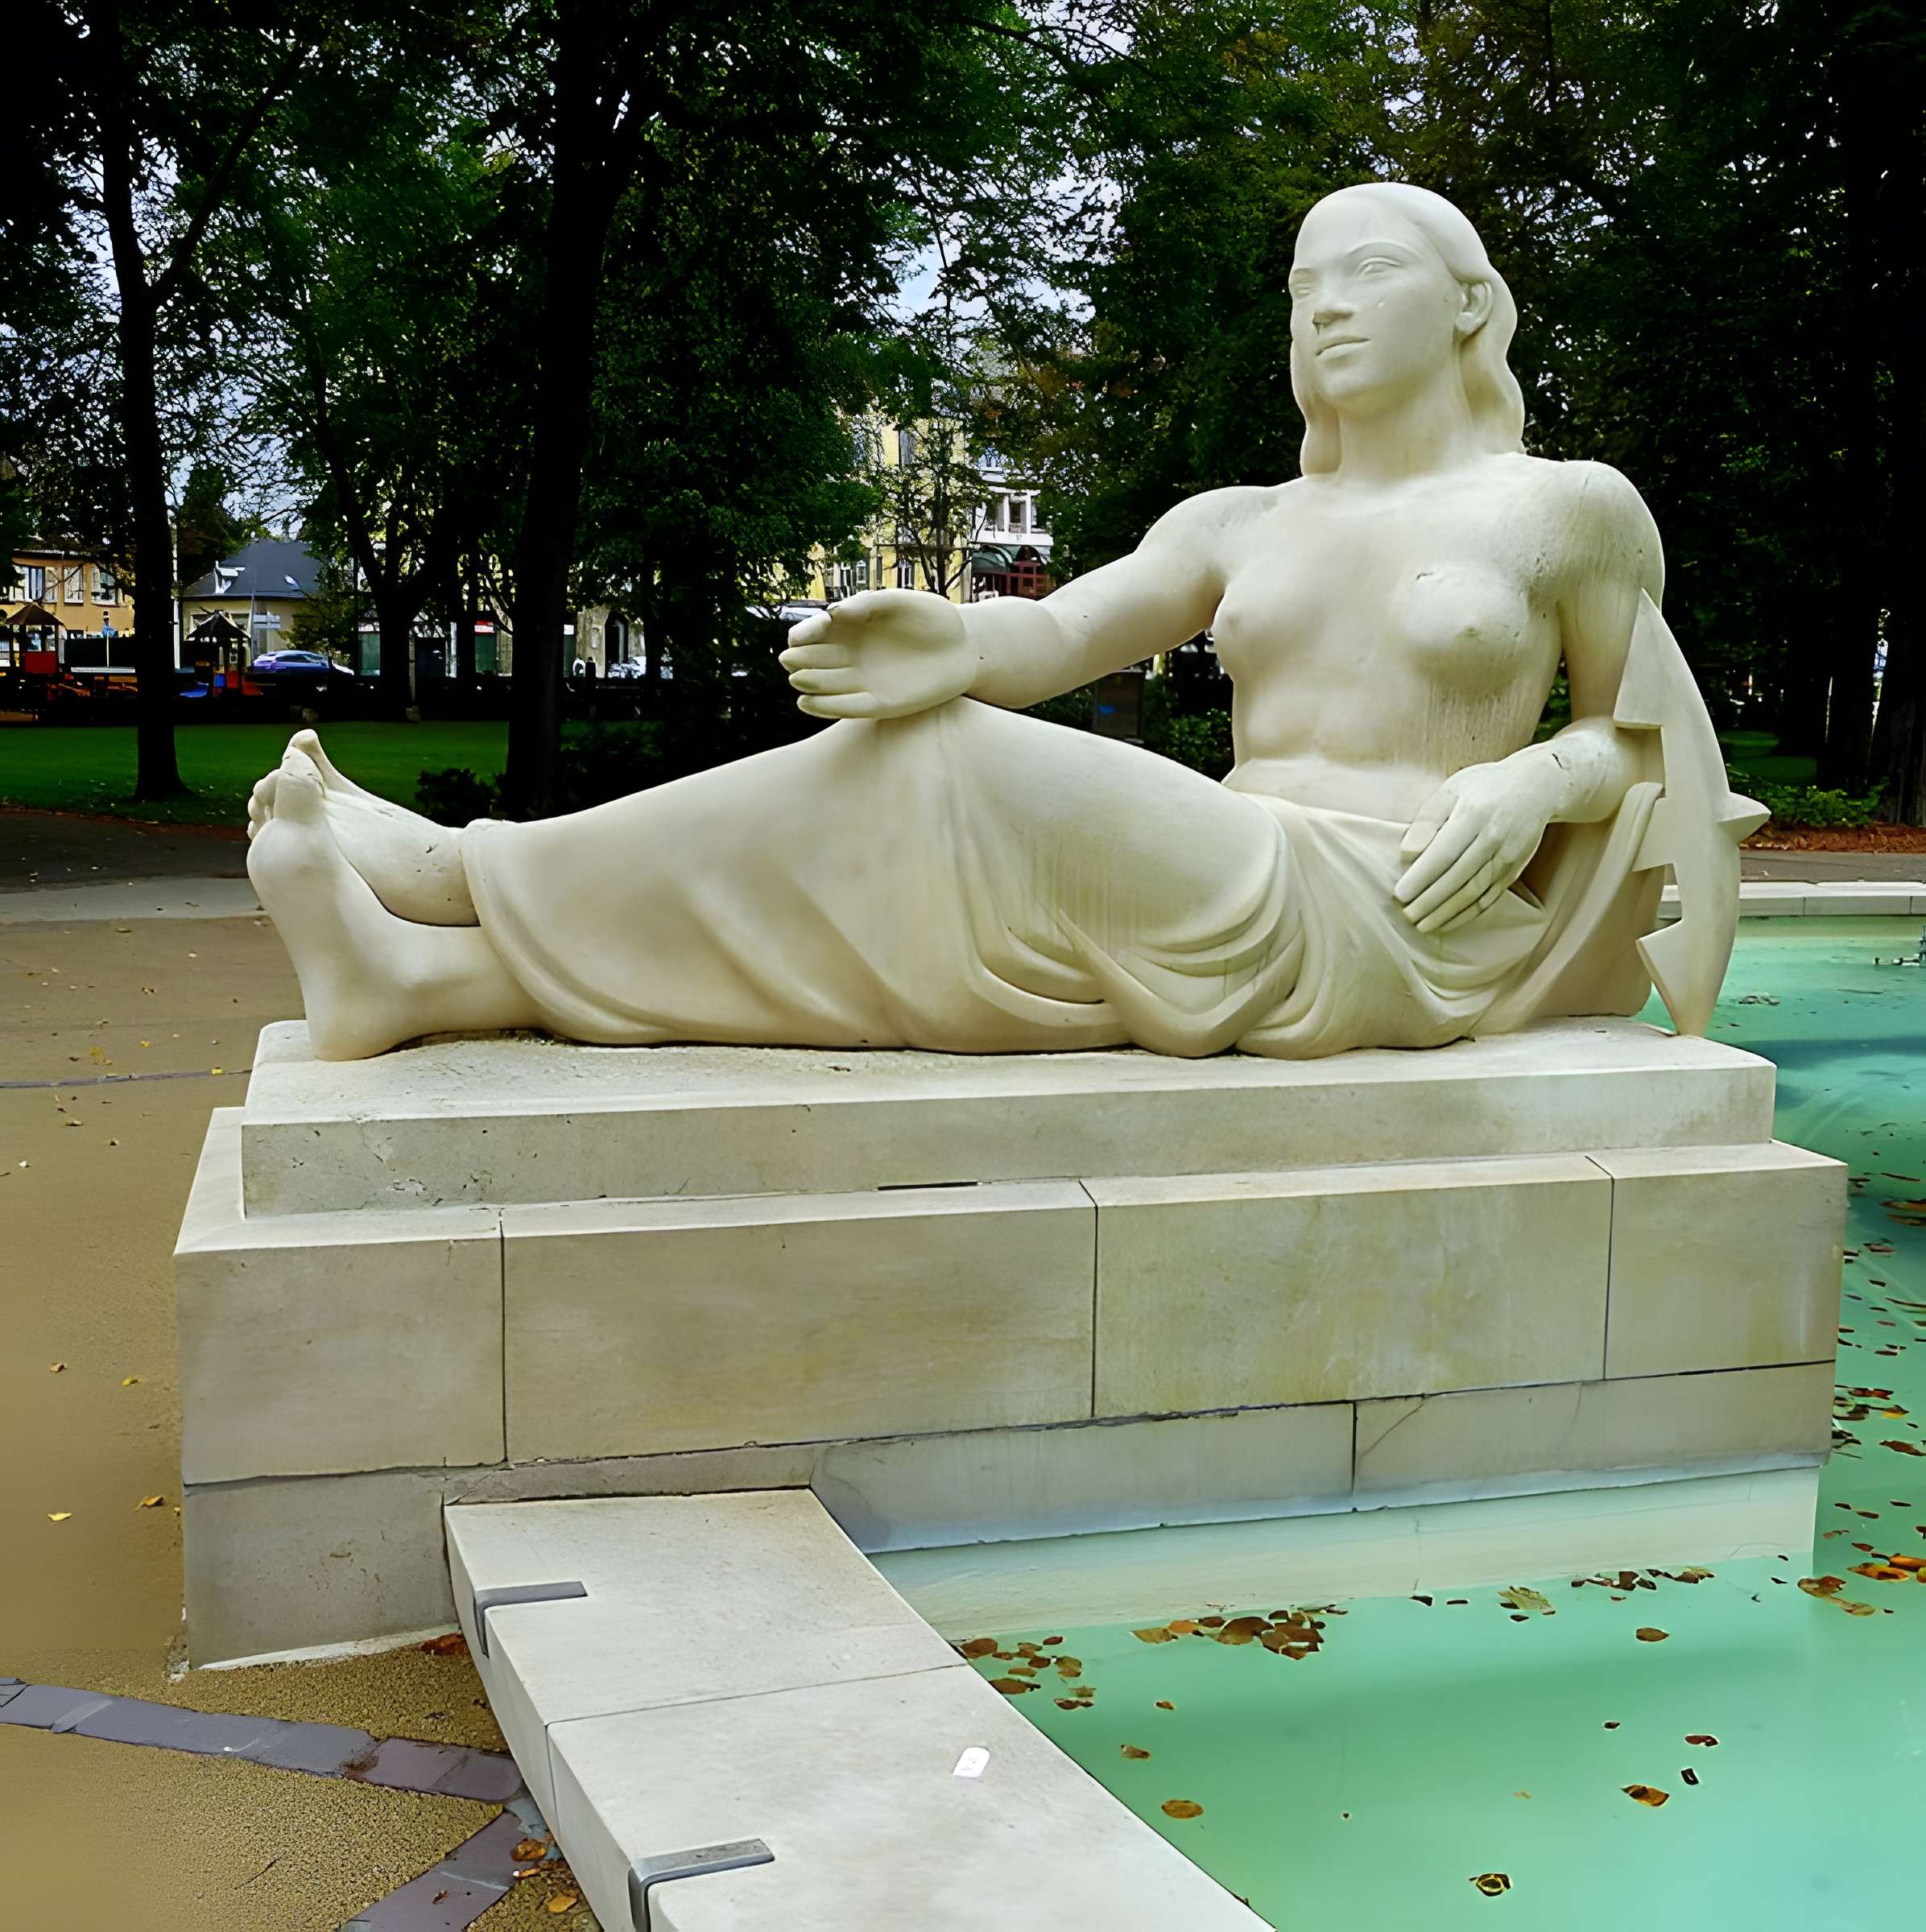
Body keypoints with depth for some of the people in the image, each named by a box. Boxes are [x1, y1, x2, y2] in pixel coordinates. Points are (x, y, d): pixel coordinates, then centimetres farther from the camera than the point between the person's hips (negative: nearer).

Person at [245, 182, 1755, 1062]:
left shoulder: (1573, 508, 8)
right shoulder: (1235, 526, 19)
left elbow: (1644, 740, 14)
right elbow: (1061, 634, 3)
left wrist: (1528, 778, -9)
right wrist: (955, 645, -21)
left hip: (1384, 928, -5)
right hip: (1231, 906, 6)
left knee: (955, 786, -23)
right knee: (886, 891, -18)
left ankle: (467, 867, -15)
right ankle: (426, 973, -23)